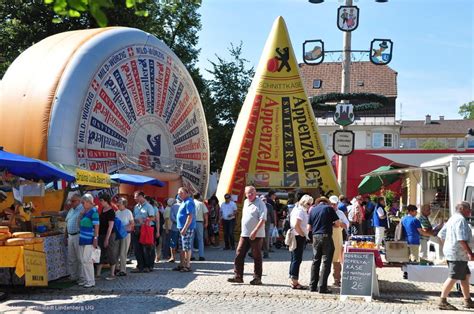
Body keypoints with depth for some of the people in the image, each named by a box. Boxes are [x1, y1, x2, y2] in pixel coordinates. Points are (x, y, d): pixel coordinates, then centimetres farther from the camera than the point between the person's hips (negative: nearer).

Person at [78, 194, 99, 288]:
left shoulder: (93, 211, -12)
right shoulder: (85, 211, 14)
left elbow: (96, 225, -17)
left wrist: (95, 238, -20)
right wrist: (81, 215, 10)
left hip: (89, 239, -9)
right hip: (83, 238, 9)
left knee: (87, 260, -9)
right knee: (83, 260, 11)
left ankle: (91, 281, -2)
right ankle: (86, 279, 19)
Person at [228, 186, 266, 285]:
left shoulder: (260, 204, -10)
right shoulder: (246, 202, 14)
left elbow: (262, 219, -18)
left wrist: (255, 231, -25)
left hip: (257, 235, -7)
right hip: (245, 234, 7)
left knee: (257, 256, 1)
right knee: (239, 254, 3)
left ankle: (257, 278, 9)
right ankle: (238, 276, 8)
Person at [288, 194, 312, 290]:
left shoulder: (300, 210, 18)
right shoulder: (300, 211, -14)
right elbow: (296, 225, -24)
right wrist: (303, 235, -14)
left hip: (297, 237, 11)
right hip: (299, 238, -11)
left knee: (295, 259, 14)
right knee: (297, 259, -8)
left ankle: (293, 281, 21)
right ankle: (295, 282, -7)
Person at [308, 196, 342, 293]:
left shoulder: (313, 210, 10)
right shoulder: (329, 208, 0)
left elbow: (309, 228, 7)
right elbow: (338, 224, -3)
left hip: (315, 237, 4)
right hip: (326, 236, -4)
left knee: (316, 261, 13)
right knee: (326, 262, -1)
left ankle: (313, 285, 14)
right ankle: (322, 287, -4)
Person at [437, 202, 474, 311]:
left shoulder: (452, 219, 18)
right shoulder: (461, 220, -14)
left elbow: (442, 234, 21)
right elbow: (461, 239, -23)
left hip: (450, 252, 11)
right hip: (458, 254, -11)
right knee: (453, 277, -9)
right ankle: (442, 301, -8)